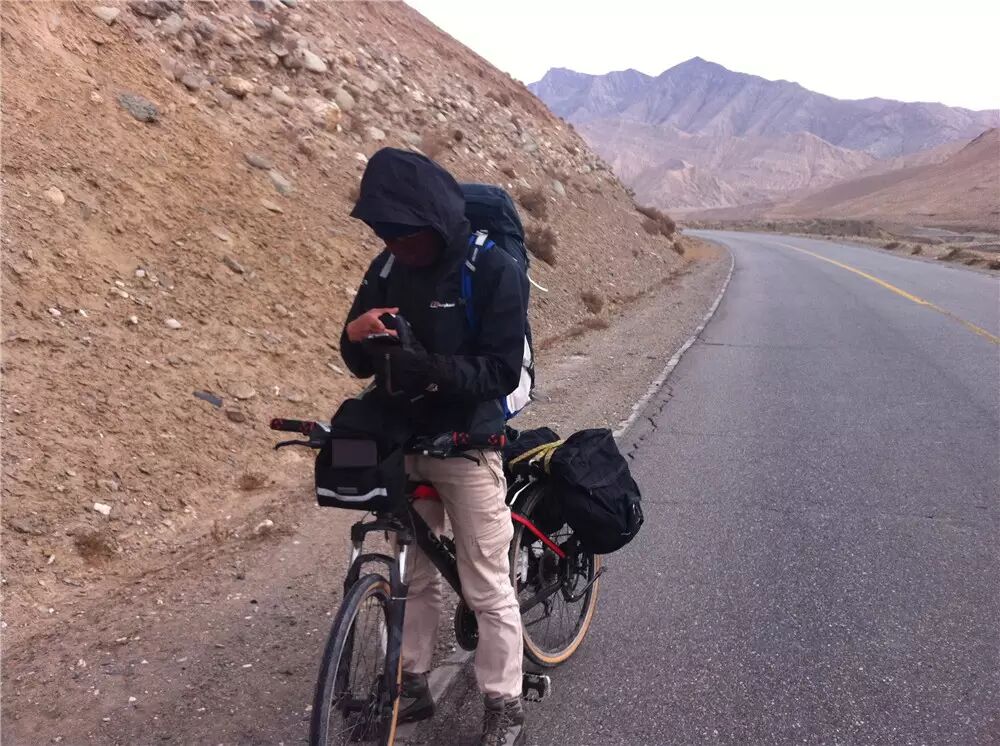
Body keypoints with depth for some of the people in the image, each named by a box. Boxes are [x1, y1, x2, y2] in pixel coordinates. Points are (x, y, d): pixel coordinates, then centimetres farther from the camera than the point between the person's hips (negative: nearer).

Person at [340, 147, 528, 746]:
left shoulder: (495, 270, -15)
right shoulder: (388, 269, 2)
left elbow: (504, 371, -19)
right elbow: (362, 365, 5)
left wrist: (432, 371, -33)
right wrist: (357, 333, -18)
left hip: (466, 449, -5)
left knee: (488, 587, 3)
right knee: (414, 575, 16)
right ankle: (413, 683, 33)